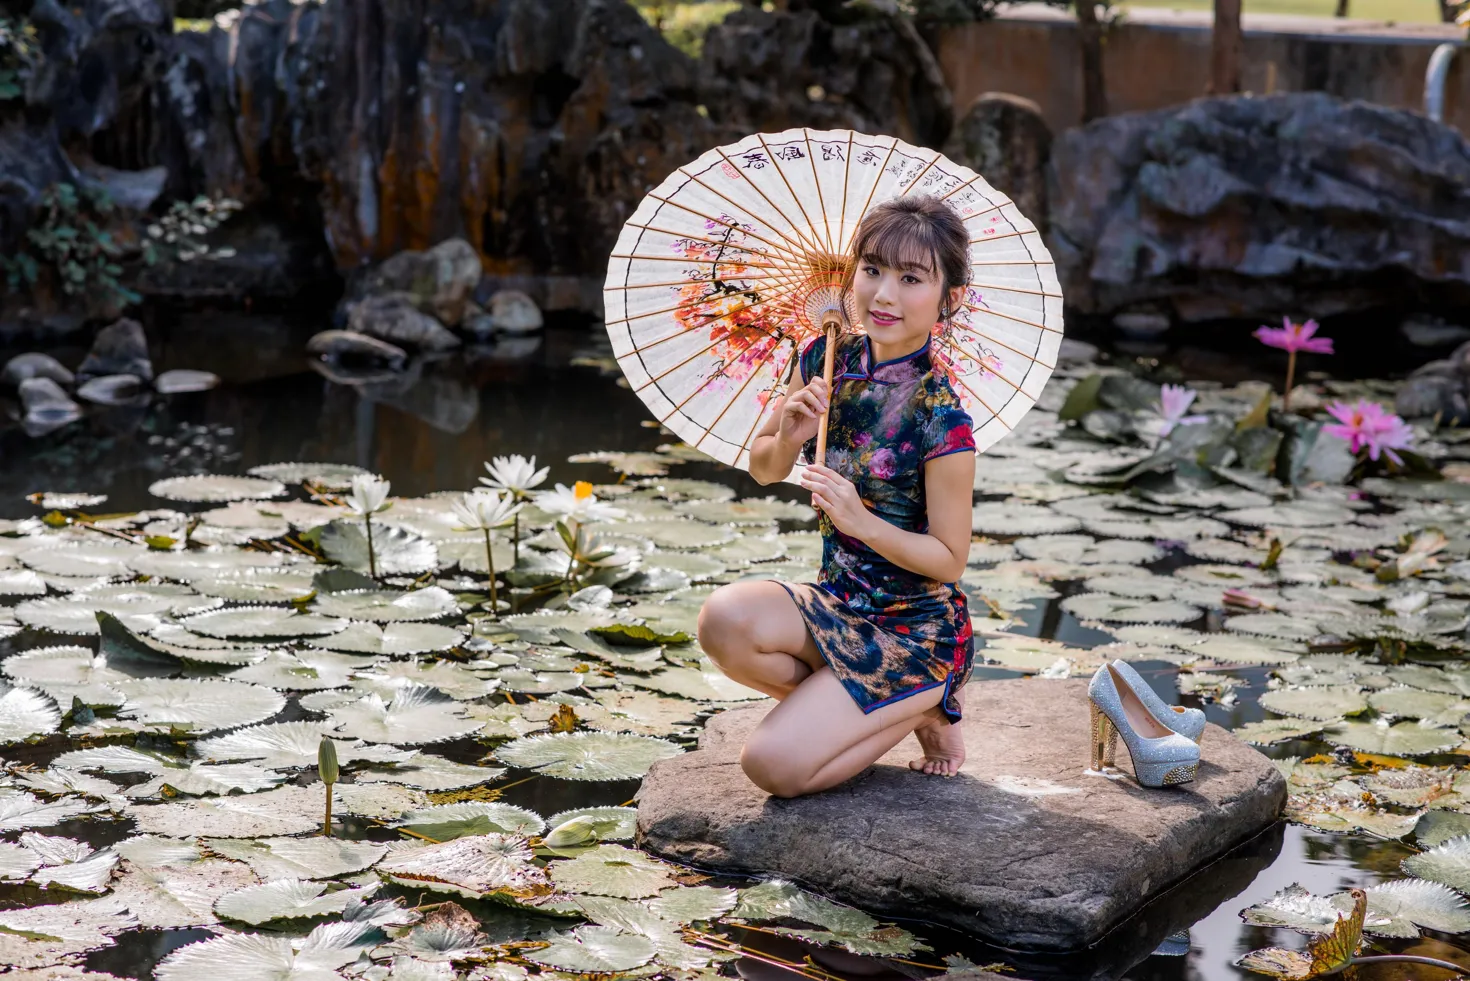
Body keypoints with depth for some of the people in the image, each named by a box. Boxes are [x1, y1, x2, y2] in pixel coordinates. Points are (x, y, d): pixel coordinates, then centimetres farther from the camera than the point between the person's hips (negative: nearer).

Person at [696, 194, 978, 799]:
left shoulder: (941, 419, -20)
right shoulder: (829, 362, -2)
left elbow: (950, 560, -14)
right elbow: (764, 470, 10)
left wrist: (863, 522, -28)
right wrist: (786, 437, -13)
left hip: (917, 630, -6)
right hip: (837, 603, 6)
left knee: (773, 766, -17)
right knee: (725, 620, -26)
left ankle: (922, 709, 8)